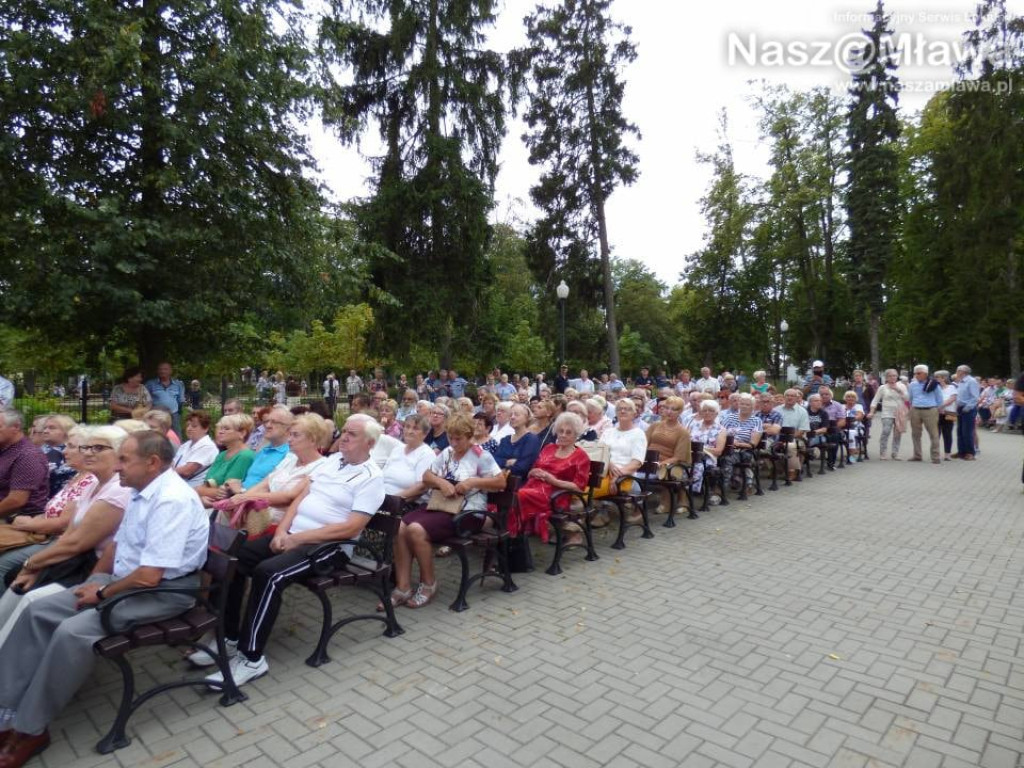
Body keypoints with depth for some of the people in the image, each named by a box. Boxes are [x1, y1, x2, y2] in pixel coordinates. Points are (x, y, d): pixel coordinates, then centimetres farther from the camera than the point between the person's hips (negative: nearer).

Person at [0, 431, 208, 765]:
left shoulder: (172, 500, -26)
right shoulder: (142, 491, 6)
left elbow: (149, 576, -28)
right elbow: (118, 542, 20)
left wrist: (101, 594, -12)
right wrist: (92, 582, 8)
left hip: (162, 591, -10)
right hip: (122, 579, 10)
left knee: (72, 631, -24)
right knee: (38, 611, 2)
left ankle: (29, 729, -4)